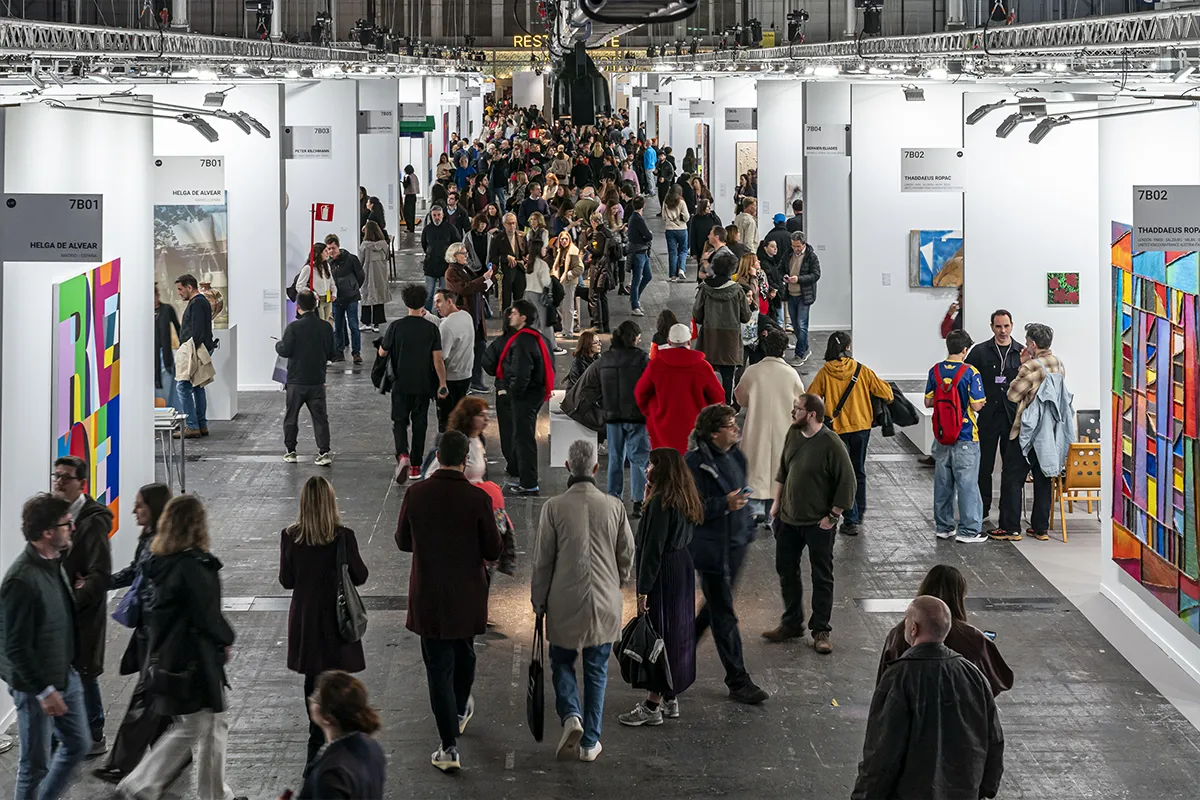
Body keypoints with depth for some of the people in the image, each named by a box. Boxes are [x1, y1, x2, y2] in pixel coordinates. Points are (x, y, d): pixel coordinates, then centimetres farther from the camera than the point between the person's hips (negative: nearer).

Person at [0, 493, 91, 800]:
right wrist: (44, 691, -22)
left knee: (78, 744, 19)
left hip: (66, 676, 9)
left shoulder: (54, 563, 2)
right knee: (36, 764, 4)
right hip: (35, 687, -9)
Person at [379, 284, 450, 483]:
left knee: (400, 421, 8)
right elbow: (438, 359, -9)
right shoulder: (431, 328, -7)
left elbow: (382, 353, 0)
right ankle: (415, 466, 17)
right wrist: (442, 384, -3)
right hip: (423, 385, 1)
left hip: (401, 384, -1)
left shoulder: (396, 326, -9)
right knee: (419, 423, 13)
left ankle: (402, 455, -17)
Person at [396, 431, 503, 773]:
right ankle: (460, 711, 50)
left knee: (438, 667, 5)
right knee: (464, 654, 26)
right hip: (467, 597, 0)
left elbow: (403, 542, 2)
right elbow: (493, 551, -9)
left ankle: (450, 747, 2)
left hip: (428, 599, 0)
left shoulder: (415, 494, -11)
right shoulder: (478, 499, -16)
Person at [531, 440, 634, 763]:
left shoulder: (554, 507, -11)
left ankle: (571, 716, -9)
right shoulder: (614, 506, -4)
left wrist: (538, 601, 7)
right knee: (596, 671, 11)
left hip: (565, 603, -2)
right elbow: (627, 555, 5)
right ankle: (590, 742, 13)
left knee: (562, 663, 15)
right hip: (605, 603, 2)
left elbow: (543, 560, -5)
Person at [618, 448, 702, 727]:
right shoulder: (684, 500, 8)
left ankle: (652, 706, 0)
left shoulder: (661, 502, -19)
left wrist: (643, 589, -19)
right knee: (678, 632, 14)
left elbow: (653, 548, -20)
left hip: (664, 576, -10)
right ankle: (671, 699, 23)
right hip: (684, 569, 10)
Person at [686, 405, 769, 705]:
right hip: (711, 548, -8)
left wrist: (747, 530, 21)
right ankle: (738, 682, 5)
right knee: (724, 615, -1)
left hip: (736, 544, 8)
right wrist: (725, 504, -29)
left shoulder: (736, 456, 6)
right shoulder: (696, 462, -18)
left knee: (716, 607, 20)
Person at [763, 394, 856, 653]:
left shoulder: (831, 444, -19)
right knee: (786, 571, 15)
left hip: (818, 524, -7)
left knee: (822, 578, 4)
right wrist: (777, 502, 13)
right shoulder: (793, 434, 1)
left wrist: (832, 516, -14)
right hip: (789, 518, 7)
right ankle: (791, 624, 29)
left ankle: (821, 631, 13)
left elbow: (847, 483, -16)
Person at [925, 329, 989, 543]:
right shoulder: (970, 372, -14)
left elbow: (928, 402, 5)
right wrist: (982, 402, 6)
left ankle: (944, 527, 19)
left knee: (942, 483, 12)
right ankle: (968, 530, 2)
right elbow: (976, 405, -15)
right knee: (967, 483, 0)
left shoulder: (935, 371, 1)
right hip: (965, 437, -5)